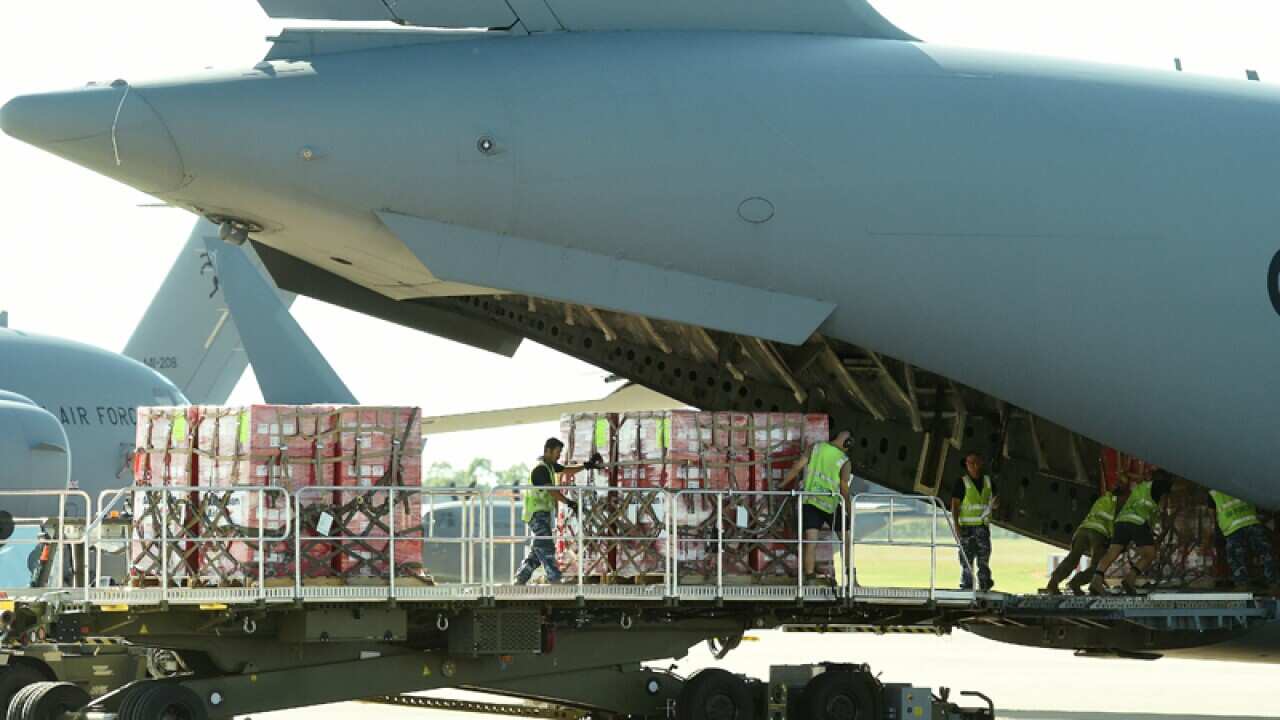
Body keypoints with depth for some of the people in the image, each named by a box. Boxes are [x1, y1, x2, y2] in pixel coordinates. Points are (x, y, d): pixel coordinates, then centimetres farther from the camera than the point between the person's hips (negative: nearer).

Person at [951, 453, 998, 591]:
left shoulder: (988, 482, 13)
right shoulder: (961, 483, 0)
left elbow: (994, 505, 21)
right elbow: (954, 505, -4)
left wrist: (995, 504, -5)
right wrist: (956, 526, -14)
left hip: (983, 526, 3)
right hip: (967, 527, -3)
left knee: (984, 559, -1)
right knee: (966, 559, -5)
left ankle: (985, 585, 2)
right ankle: (966, 586, -2)